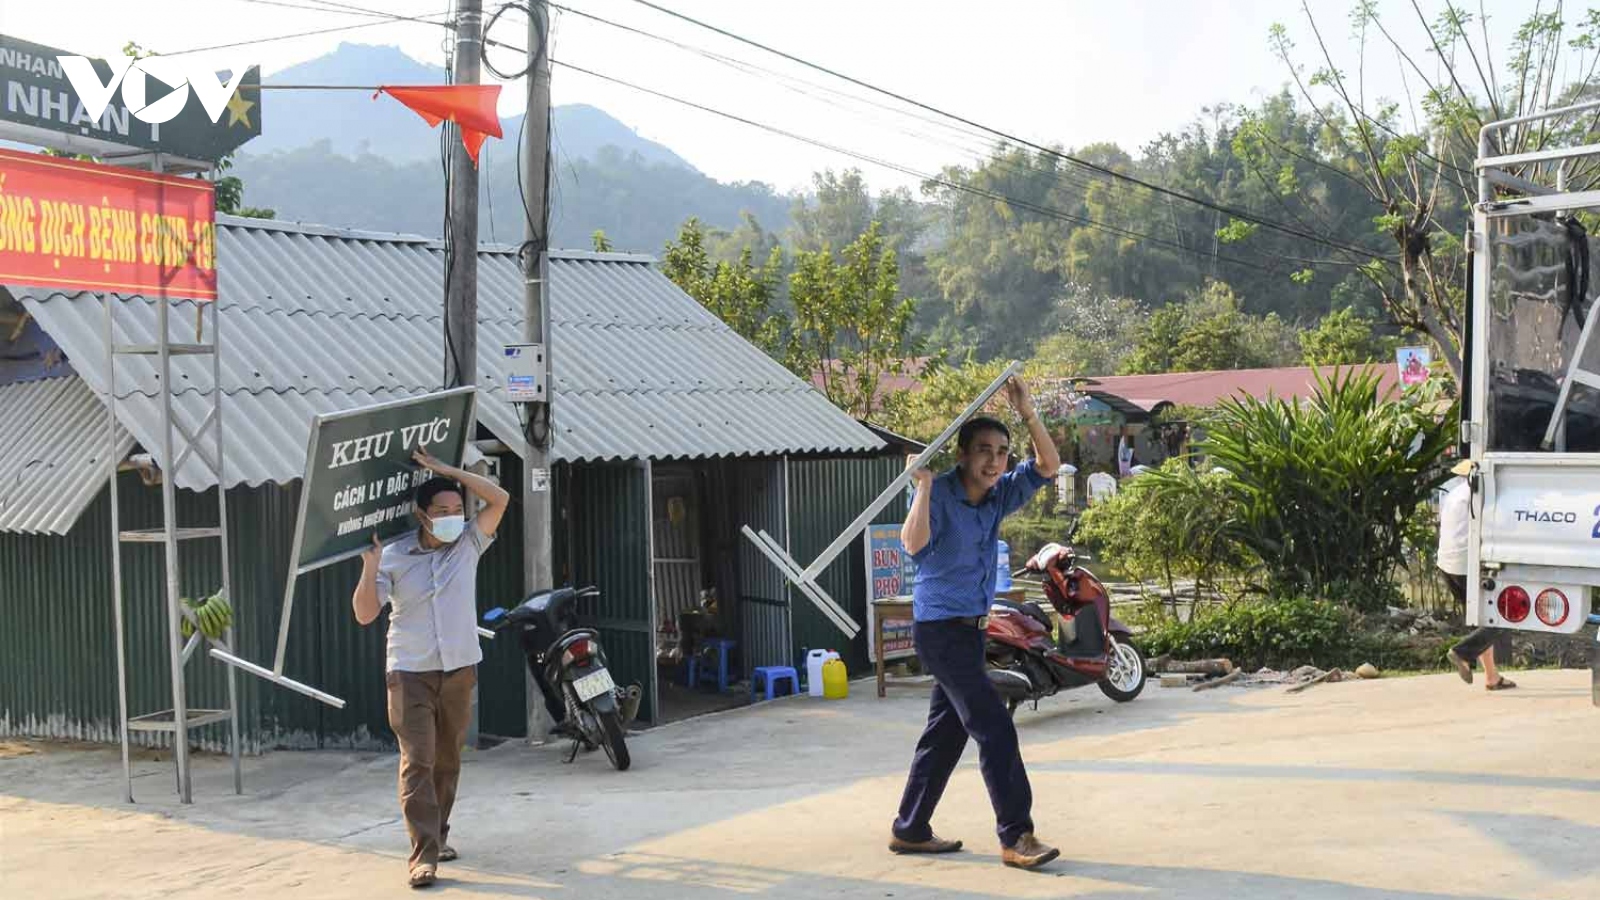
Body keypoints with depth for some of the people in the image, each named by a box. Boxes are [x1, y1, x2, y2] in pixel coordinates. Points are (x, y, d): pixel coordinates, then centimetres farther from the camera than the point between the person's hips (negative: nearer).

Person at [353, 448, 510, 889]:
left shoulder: (469, 544, 1)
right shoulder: (393, 556, -5)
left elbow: (499, 498, -11)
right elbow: (365, 614, -5)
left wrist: (441, 468, -13)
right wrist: (369, 567, -20)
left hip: (460, 670, 3)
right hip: (410, 673, -3)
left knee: (448, 760, 12)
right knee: (417, 762, -11)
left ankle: (437, 836, 28)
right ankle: (424, 854, -13)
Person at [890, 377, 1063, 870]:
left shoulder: (998, 496, 5)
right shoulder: (939, 494, -17)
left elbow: (1047, 465, 2)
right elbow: (914, 544, -33)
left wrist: (1028, 414, -9)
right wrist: (924, 485, -30)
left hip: (970, 627, 9)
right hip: (940, 626, -9)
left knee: (946, 733, 14)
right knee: (994, 727, -11)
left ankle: (910, 829, 25)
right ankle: (1016, 837, -7)